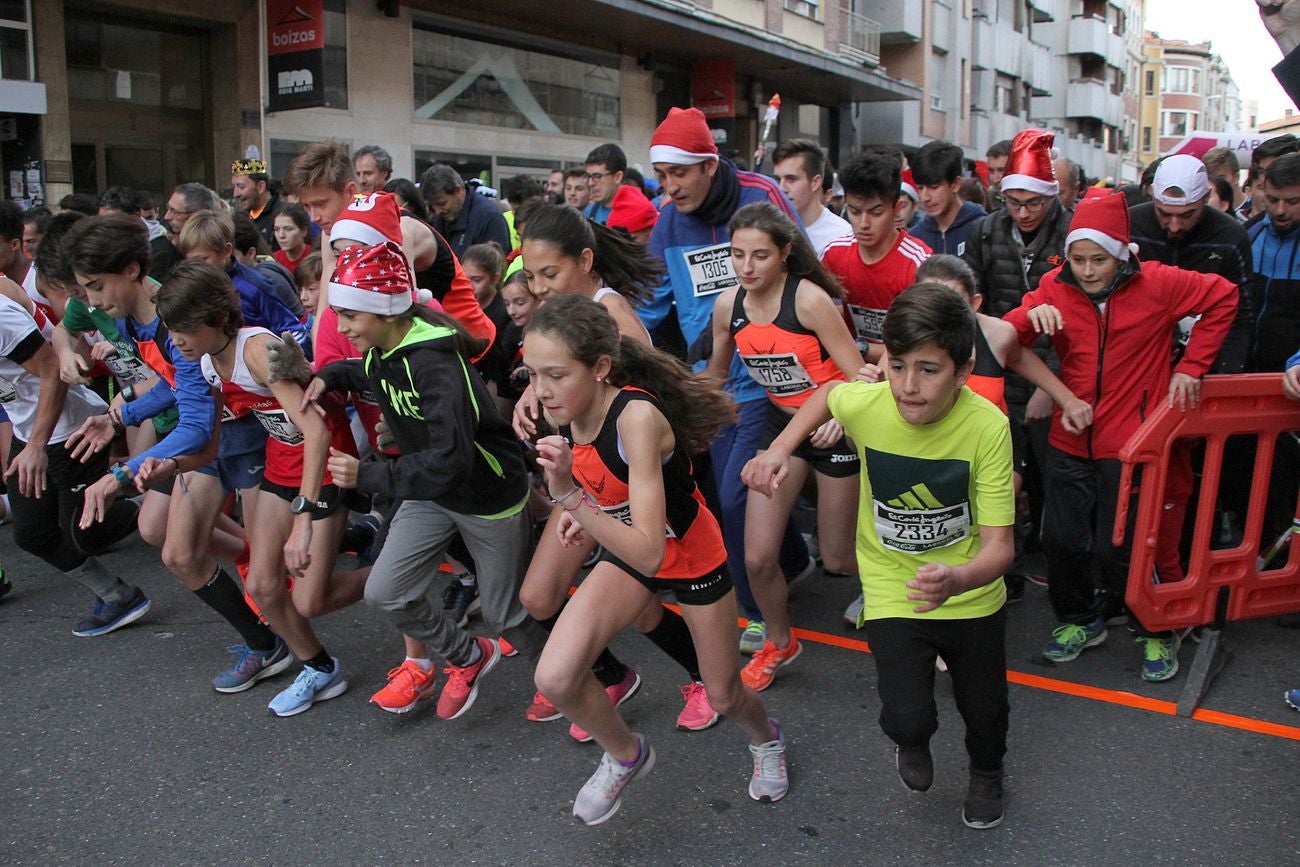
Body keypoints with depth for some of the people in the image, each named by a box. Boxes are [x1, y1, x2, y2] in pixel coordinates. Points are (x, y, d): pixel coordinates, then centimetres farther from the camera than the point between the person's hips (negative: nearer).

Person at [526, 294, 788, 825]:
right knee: (555, 679, -14)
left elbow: (648, 553, -40)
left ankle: (766, 739, 52)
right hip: (625, 556, 5)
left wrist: (572, 498, -49)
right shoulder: (562, 410, -16)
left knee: (723, 696, 14)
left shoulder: (636, 416, -36)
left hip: (692, 555, -5)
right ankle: (626, 756, 18)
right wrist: (589, 517, -16)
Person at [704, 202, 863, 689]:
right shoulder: (728, 306, -8)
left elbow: (858, 376, -21)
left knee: (837, 559, 8)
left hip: (835, 427, -4)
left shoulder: (809, 299, -23)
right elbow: (715, 374, 10)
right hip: (782, 422, 4)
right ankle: (779, 644, 26)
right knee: (757, 557, -2)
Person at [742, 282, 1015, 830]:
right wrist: (778, 450, -9)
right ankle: (911, 743, 29)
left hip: (972, 597, 0)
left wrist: (956, 579, -47)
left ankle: (986, 774, 57)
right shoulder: (864, 405, -22)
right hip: (892, 595, 0)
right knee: (907, 718, -13)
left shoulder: (987, 426, -26)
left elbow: (999, 545, -26)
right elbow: (828, 395, 4)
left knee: (985, 711, 18)